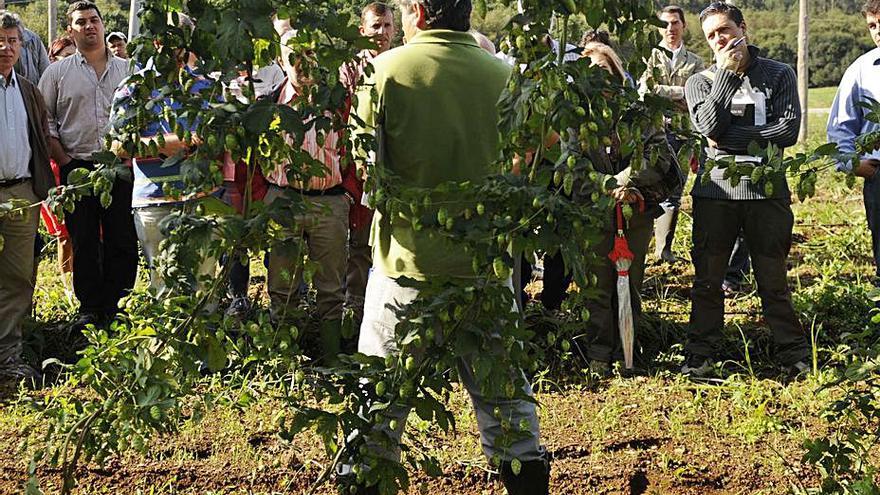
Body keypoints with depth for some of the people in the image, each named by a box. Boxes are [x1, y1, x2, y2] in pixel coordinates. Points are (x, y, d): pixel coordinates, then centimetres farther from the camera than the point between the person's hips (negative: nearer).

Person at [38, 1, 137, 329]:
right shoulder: (58, 73, 7)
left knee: (122, 241, 0)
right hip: (77, 168, 0)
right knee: (83, 242, 2)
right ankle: (89, 309, 10)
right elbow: (45, 122, 5)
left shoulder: (127, 70, 11)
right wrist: (65, 161, -3)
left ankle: (116, 306, 9)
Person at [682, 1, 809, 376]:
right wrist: (727, 73, -8)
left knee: (773, 280, 4)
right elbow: (709, 126, -10)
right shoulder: (700, 82, 9)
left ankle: (794, 354, 14)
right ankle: (700, 354, 15)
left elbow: (787, 131, -7)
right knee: (707, 278, 5)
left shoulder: (778, 75, 6)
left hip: (767, 188, -1)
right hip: (715, 189, 1)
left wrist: (728, 138, -9)